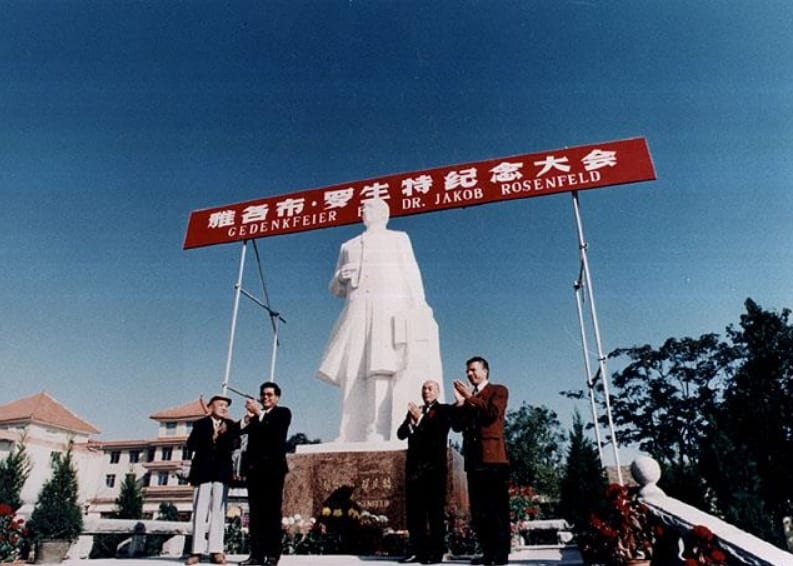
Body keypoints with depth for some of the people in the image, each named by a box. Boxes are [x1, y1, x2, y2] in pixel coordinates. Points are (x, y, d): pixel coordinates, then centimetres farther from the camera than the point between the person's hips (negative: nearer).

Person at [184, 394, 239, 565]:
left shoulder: (230, 425, 11)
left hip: (222, 472, 1)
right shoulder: (201, 423, 9)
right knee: (200, 511, -2)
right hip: (203, 471, 0)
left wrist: (224, 435, -16)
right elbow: (190, 445, -1)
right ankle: (197, 551, 0)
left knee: (218, 511, -2)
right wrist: (211, 438, -10)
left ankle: (216, 550, -2)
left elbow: (232, 445, -1)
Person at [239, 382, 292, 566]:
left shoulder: (283, 413, 7)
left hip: (273, 467, -4)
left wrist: (259, 413, -13)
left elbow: (276, 431, -11)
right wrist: (249, 416, -11)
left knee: (272, 512, -3)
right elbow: (240, 430, 5)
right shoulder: (255, 414, 19)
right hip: (254, 467, 4)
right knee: (256, 512, 1)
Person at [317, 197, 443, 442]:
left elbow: (411, 275, 6)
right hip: (358, 314, 4)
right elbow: (337, 289, 24)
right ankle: (352, 440, -8)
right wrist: (341, 277, -1)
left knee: (383, 372, -17)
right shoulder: (348, 246, 28)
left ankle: (378, 438, -23)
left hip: (391, 309, -3)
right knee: (354, 377, -7)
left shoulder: (399, 238, 19)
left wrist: (419, 311, -9)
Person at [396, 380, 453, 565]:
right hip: (414, 466, 5)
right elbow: (401, 434, 8)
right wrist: (411, 420, -9)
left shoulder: (444, 410, 5)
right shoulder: (414, 411, 18)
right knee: (414, 511, 4)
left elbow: (439, 430, -12)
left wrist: (420, 418, -11)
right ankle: (419, 551, 11)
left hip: (433, 466, -4)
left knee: (435, 510, -1)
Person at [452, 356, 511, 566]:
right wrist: (460, 402, 0)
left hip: (493, 457, -6)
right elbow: (457, 425, 13)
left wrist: (471, 398, -9)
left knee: (497, 508, -3)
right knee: (478, 510, 6)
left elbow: (493, 413, -12)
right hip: (473, 459, 6)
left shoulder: (498, 390, 7)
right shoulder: (468, 397, 22)